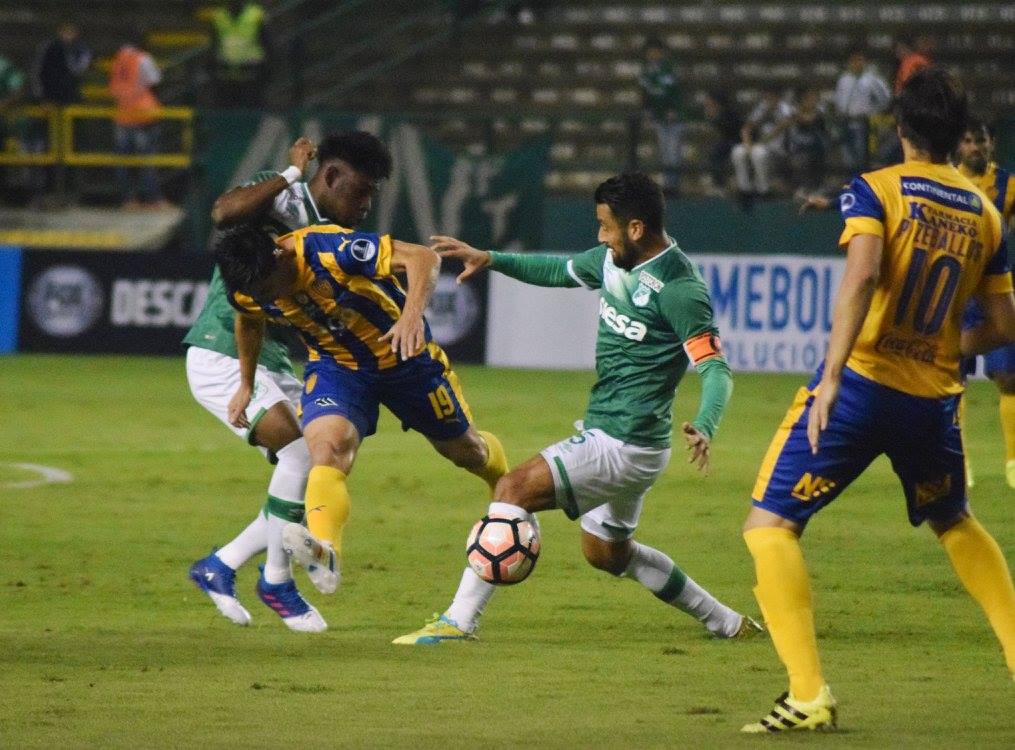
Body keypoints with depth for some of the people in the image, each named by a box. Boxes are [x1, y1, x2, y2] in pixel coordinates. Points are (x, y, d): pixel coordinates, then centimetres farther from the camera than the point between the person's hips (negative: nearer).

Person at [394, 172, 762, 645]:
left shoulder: (679, 289, -20)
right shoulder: (614, 260, 6)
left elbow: (716, 368, -22)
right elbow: (560, 271, 24)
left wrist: (703, 427, -41)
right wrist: (491, 259, 13)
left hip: (624, 444, -10)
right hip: (605, 434, 10)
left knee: (516, 488, -18)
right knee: (607, 551, 25)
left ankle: (459, 621, -18)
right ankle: (725, 622, 35)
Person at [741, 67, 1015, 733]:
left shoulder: (875, 190, -3)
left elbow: (861, 275, -21)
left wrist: (831, 377, -26)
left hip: (862, 381, -5)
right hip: (935, 396, 5)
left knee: (769, 525, -1)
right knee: (955, 524, 31)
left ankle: (809, 695, -15)